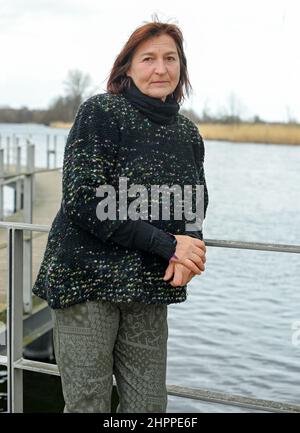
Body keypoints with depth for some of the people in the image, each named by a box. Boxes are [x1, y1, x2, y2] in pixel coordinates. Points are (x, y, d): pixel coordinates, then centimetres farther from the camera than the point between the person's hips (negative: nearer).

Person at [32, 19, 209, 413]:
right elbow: (82, 200, -18)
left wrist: (188, 252, -8)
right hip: (88, 279, -5)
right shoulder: (101, 113, -8)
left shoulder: (188, 133, 8)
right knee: (88, 404, 4)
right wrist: (167, 244, -19)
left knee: (149, 405, 11)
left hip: (150, 289, 5)